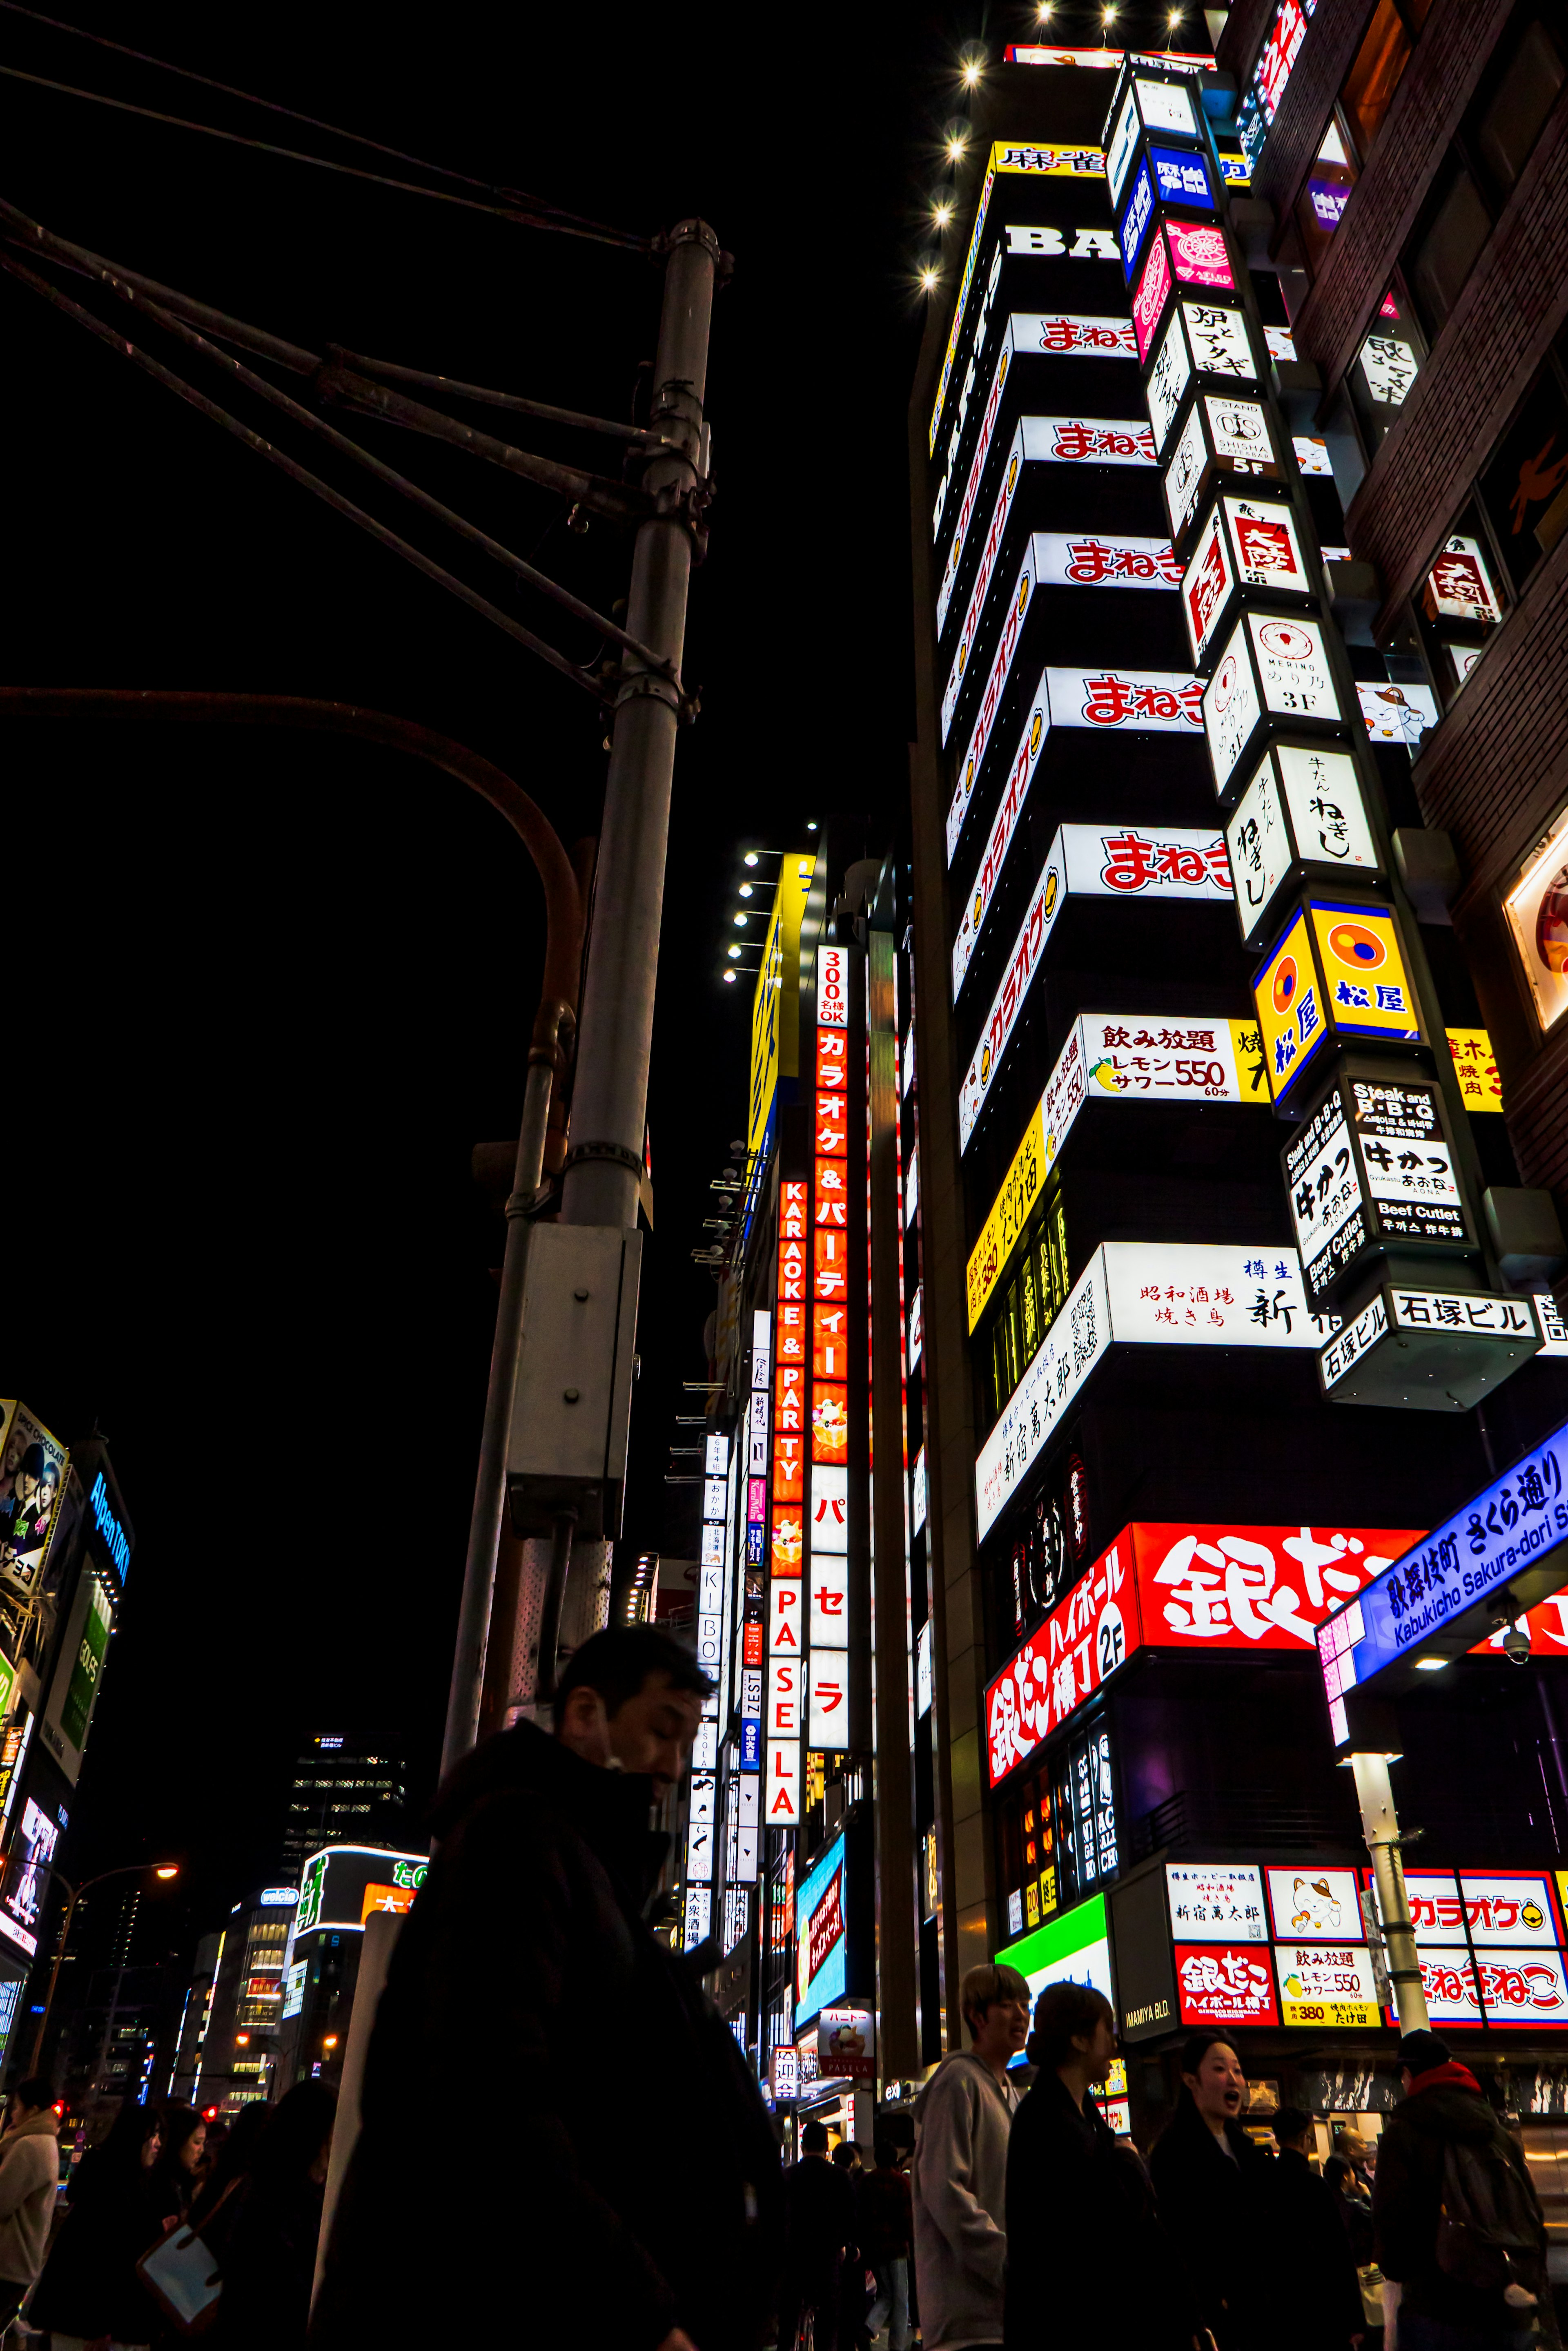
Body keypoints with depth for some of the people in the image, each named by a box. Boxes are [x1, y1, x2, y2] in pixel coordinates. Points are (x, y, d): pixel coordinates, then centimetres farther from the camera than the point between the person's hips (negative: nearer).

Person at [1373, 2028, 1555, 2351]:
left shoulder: (1403, 2130, -6)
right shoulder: (1497, 2129, 12)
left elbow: (1391, 2218, -12)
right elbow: (1533, 2220, 13)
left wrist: (1395, 2269, 9)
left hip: (1437, 2310, -5)